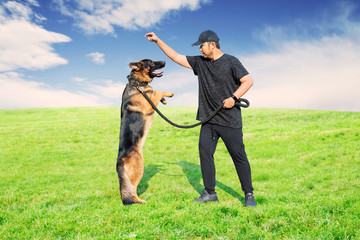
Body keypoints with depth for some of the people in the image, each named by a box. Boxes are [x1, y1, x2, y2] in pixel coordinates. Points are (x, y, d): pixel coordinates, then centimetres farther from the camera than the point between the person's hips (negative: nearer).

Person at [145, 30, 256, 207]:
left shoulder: (231, 61, -2)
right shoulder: (199, 62, 12)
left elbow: (248, 81, -5)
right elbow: (176, 57, 16)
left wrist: (233, 97, -17)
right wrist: (158, 41, 14)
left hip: (230, 120, -5)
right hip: (208, 119, 5)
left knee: (239, 156, -2)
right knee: (205, 153, 0)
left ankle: (249, 194, 10)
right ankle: (209, 192, 12)